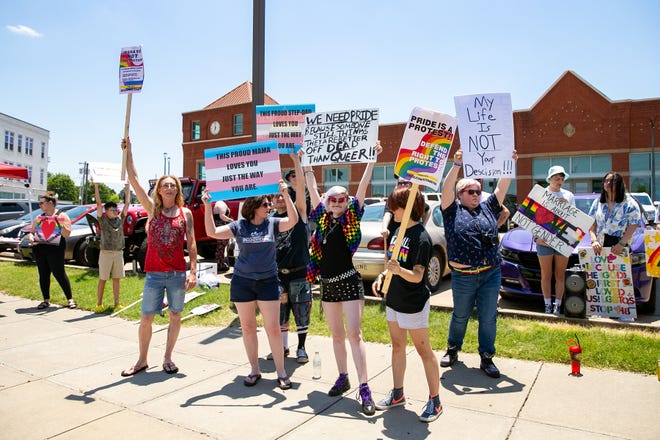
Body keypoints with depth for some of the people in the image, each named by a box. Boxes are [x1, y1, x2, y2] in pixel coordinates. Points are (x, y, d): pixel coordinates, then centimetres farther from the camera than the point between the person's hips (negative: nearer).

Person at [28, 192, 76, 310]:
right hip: (39, 248, 5)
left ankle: (70, 299, -1)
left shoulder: (62, 216, 1)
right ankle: (46, 300, 17)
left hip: (55, 249, -5)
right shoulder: (38, 218, 15)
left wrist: (62, 224, -21)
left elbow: (66, 235, -5)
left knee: (59, 274, -8)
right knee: (43, 275, 8)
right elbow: (31, 232, 17)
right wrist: (30, 237, -5)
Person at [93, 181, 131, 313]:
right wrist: (96, 186, -13)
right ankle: (99, 304, 9)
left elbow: (127, 203, 9)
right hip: (106, 253, -4)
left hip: (118, 253, 4)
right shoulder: (103, 219, -1)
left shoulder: (120, 219, 8)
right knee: (102, 279, 3)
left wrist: (127, 187, 9)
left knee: (116, 279, 9)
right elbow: (99, 203, -8)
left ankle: (117, 304, 15)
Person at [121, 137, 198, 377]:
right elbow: (133, 179, -3)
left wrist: (193, 272, -7)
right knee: (146, 318, 6)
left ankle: (167, 358, 25)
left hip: (178, 274, 0)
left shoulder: (185, 213, 2)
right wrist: (128, 151, -7)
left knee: (175, 316, 8)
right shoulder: (153, 209, 3)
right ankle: (142, 360, 24)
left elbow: (191, 244, 0)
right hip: (154, 274, 0)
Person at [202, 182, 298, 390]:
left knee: (273, 328, -1)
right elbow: (212, 232, -7)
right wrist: (207, 206, -16)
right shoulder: (239, 226, 0)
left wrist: (286, 195, -25)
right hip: (242, 282, 1)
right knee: (247, 328, 10)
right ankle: (254, 370, 24)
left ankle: (281, 372, 11)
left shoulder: (273, 223, 1)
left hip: (268, 282, -1)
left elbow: (293, 220, -15)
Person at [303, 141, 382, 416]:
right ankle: (343, 378, 28)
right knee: (336, 335, 14)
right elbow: (312, 188, 11)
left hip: (349, 282, -5)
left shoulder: (351, 218, -1)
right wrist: (306, 165, 12)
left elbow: (363, 186, -7)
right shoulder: (322, 219, 8)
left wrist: (372, 160, -11)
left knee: (354, 334, -8)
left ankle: (364, 388, -7)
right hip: (327, 284, 5)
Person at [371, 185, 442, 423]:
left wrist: (399, 270, -42)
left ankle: (434, 401, 19)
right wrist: (383, 275, 3)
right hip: (394, 301, 9)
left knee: (424, 350, 4)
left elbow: (417, 276, -25)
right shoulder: (398, 230, 5)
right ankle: (397, 394, 33)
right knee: (397, 346, 18)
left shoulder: (420, 237, -21)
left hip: (413, 304, -9)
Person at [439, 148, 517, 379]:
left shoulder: (488, 208, 12)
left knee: (488, 318, 8)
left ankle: (486, 358, 22)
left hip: (491, 274, 3)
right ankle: (452, 350, 33)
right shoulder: (452, 210, 1)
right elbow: (446, 188, -11)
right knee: (460, 316, 13)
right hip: (463, 276, -3)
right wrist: (457, 165, -19)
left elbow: (501, 187, 8)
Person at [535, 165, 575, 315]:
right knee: (546, 274, 3)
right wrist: (537, 236, -9)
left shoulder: (568, 196, 12)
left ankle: (558, 305, 11)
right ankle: (548, 304, 11)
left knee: (560, 274, 4)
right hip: (544, 240, -2)